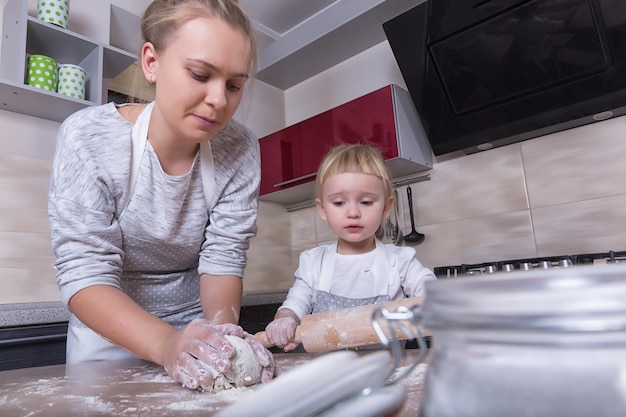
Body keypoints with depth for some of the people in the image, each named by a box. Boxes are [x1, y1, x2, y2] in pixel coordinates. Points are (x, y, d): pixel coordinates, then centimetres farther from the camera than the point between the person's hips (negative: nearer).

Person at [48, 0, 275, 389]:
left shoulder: (240, 150, -13)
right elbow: (84, 273, -21)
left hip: (196, 331, 1)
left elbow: (223, 258, -12)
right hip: (107, 337, 0)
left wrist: (222, 332, -29)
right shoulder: (88, 138, -18)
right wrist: (167, 344, -35)